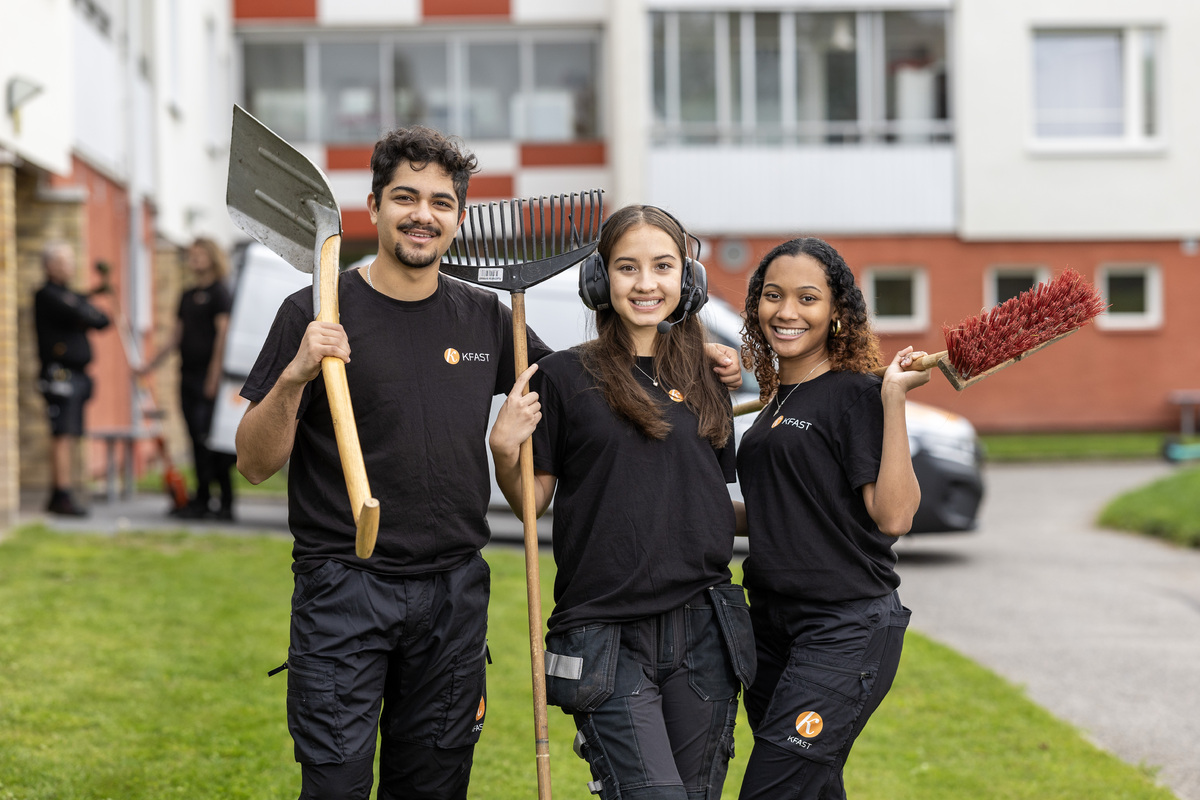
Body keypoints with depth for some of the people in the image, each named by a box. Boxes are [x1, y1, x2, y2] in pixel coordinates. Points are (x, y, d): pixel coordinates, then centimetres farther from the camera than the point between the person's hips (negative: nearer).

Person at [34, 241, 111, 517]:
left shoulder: (70, 295, 21)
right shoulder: (47, 295, -6)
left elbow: (102, 319, 13)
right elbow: (79, 316, -18)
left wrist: (87, 318, -4)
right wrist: (91, 315, 2)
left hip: (77, 376, 9)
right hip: (60, 375, -9)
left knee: (70, 438, 7)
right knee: (64, 436, -12)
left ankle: (58, 497, 10)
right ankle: (62, 497, -13)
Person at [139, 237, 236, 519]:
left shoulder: (219, 293, -4)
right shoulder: (187, 297, 19)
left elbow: (223, 334, -12)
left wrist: (215, 375, -18)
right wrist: (152, 363, 21)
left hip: (208, 378, -8)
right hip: (188, 375, 8)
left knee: (207, 438, -11)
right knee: (197, 440, 7)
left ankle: (202, 501, -9)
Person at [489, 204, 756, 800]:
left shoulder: (705, 383, 13)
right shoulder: (564, 377, 0)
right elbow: (532, 500, 1)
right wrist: (504, 450, -14)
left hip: (702, 630, 4)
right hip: (604, 634, -4)